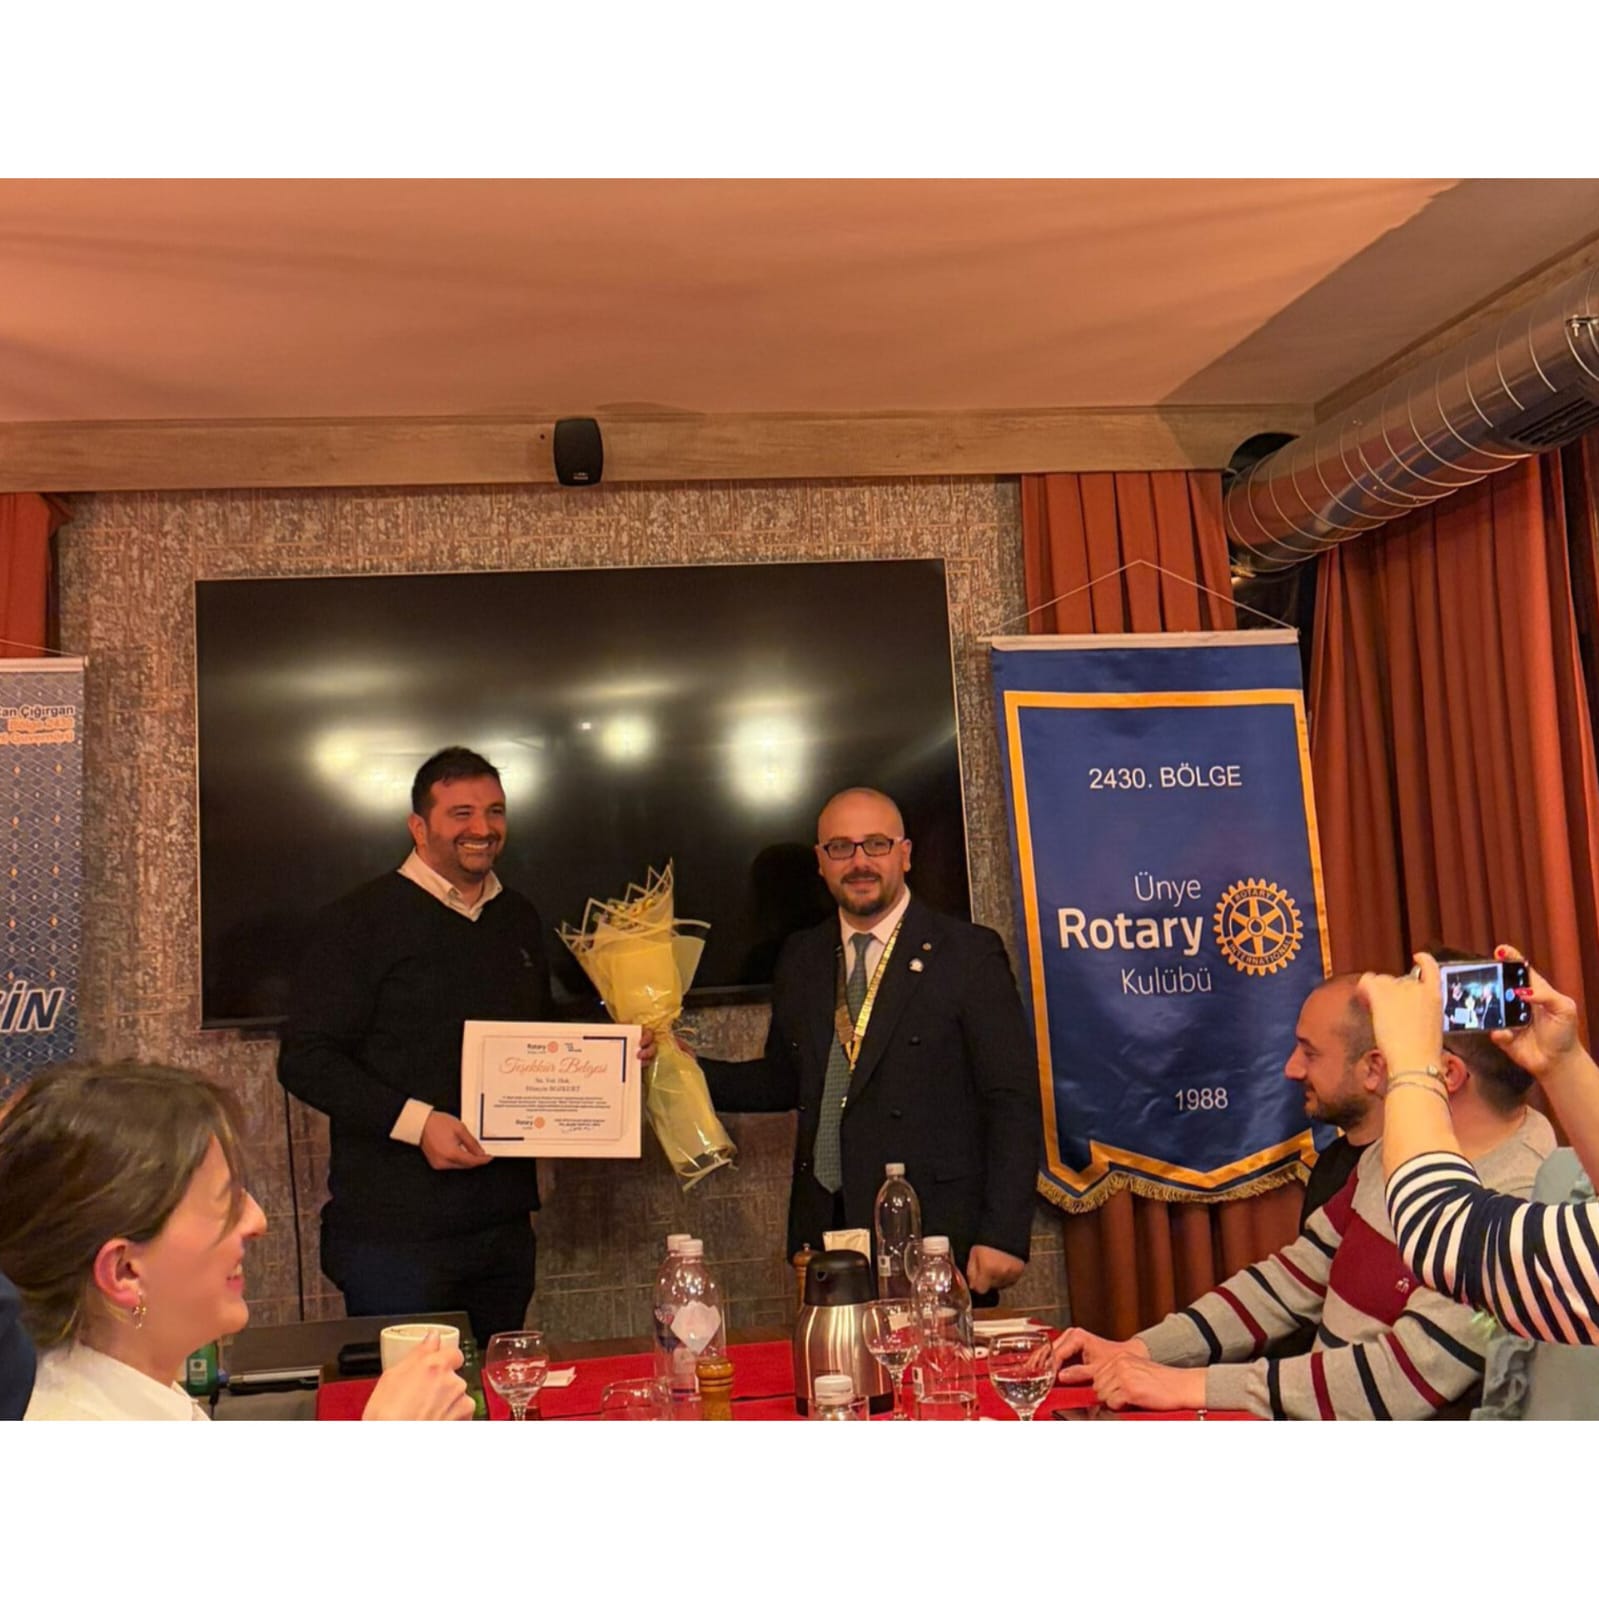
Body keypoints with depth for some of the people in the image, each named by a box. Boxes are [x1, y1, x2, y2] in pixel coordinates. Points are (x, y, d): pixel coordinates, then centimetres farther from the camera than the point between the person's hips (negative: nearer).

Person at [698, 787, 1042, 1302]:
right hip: (825, 1234, 4)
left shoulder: (970, 953, -4)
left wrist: (1004, 1235, -13)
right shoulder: (799, 960, 11)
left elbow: (1013, 1102, -7)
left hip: (937, 1239, -4)